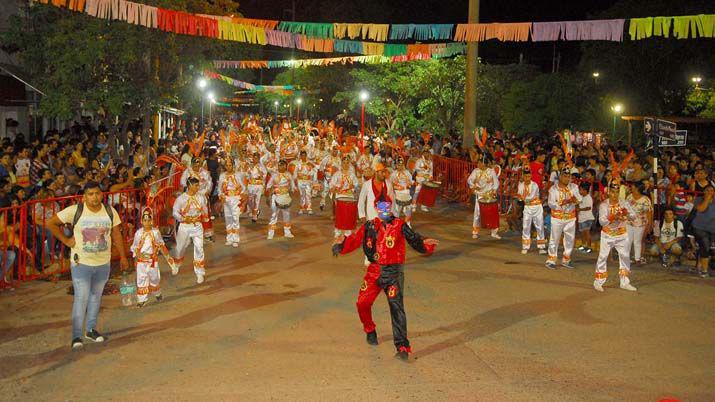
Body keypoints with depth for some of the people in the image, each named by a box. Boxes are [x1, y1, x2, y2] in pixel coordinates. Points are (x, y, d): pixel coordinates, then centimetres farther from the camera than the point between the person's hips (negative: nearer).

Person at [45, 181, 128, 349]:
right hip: (81, 263, -4)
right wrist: (66, 240, -8)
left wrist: (123, 257, 5)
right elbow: (51, 223, -5)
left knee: (96, 296, 16)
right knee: (81, 298, -6)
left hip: (103, 263, 4)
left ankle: (91, 329, 30)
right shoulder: (75, 211, -12)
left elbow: (116, 235, 5)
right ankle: (76, 336, 1)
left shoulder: (110, 211, -2)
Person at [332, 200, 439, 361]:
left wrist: (425, 244, -22)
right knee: (363, 303, 0)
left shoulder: (400, 226, -1)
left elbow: (415, 241, -3)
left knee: (396, 307, -11)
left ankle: (402, 347, -11)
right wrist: (341, 244, -8)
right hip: (374, 271, 3)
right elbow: (354, 240, 9)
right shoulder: (369, 226, 8)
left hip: (393, 272, -3)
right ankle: (370, 331, 32)